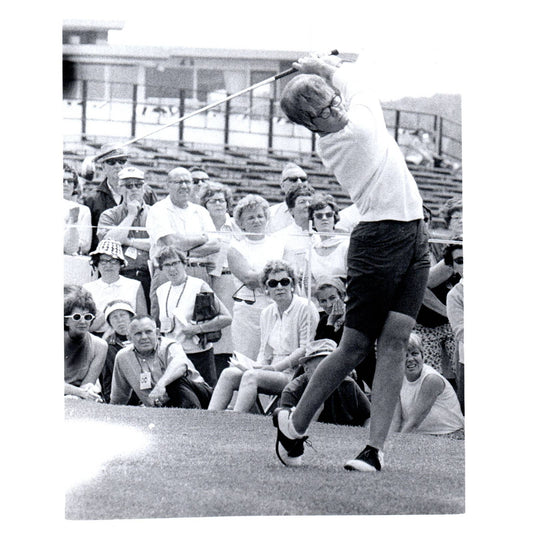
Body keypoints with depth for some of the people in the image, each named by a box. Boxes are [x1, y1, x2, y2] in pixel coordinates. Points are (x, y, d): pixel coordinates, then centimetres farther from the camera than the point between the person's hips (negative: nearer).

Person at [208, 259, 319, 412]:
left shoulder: (305, 308, -3)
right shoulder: (267, 313, 18)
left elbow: (306, 349, -10)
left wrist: (276, 367, -15)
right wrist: (258, 366, -4)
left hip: (292, 374, -7)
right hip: (272, 372, 7)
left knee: (251, 376, -31)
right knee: (229, 374, -16)